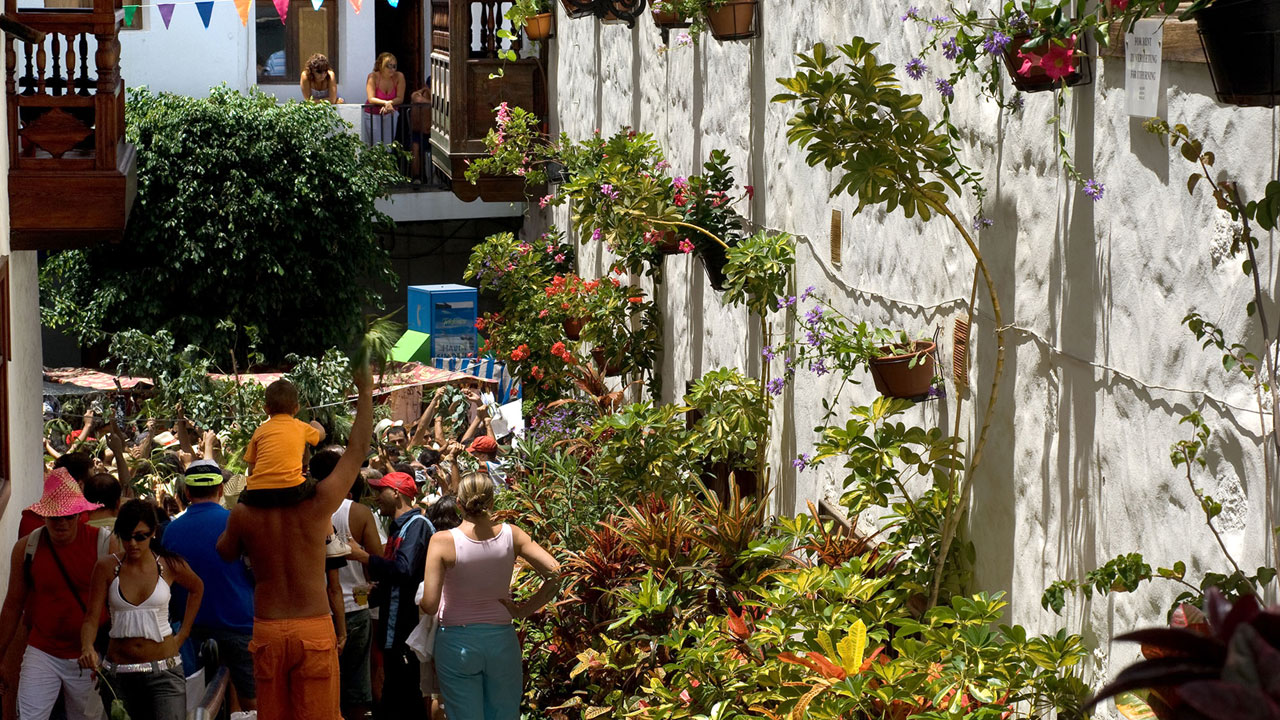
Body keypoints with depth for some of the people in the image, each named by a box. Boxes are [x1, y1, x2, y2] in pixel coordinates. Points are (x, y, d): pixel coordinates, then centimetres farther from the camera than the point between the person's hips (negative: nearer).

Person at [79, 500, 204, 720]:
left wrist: (182, 635, 12)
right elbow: (91, 617, -5)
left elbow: (196, 589, 20)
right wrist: (87, 648, -25)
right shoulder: (107, 568, -2)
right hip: (118, 675, 2)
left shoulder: (170, 566, -1)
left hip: (164, 671, -2)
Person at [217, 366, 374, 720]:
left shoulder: (243, 514, -7)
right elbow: (357, 451, -1)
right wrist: (366, 392, 8)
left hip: (267, 632, 2)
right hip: (314, 629, -2)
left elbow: (224, 554, 14)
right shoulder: (318, 505, -12)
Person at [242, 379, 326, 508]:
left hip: (258, 494, 1)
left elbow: (251, 470, 13)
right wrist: (315, 424, 61)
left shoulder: (260, 431, 15)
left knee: (243, 496, 31)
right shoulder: (301, 428, 15)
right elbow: (321, 434, 39)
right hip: (291, 492, -1)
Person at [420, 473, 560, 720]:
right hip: (502, 639, 2)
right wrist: (525, 610, -2)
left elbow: (429, 606, -17)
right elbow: (554, 574, -11)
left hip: (457, 643, -2)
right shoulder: (510, 535, -7)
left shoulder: (443, 542, -14)